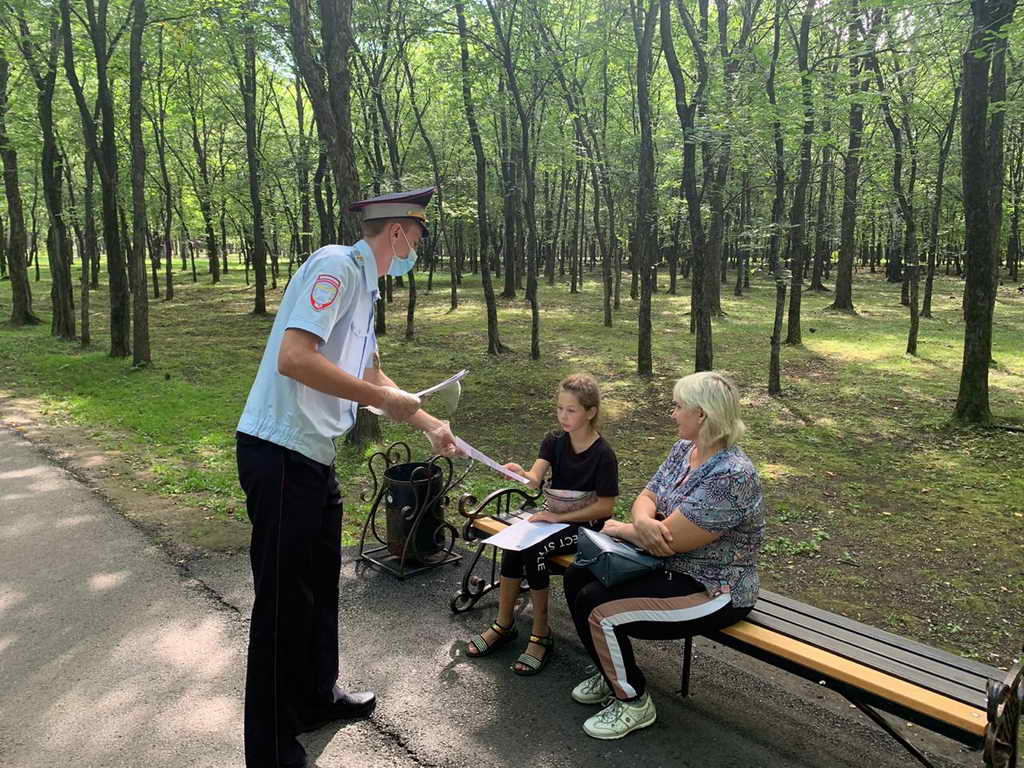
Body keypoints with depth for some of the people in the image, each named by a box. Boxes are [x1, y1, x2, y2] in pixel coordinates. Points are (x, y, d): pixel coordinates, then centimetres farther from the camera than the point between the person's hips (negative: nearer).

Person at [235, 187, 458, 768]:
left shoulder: (364, 286, 15)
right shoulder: (336, 265, -14)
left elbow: (373, 377, 26)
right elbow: (294, 358, -27)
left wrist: (430, 425, 29)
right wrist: (385, 401, -18)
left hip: (315, 457, 10)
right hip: (281, 456, -10)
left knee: (321, 583, 21)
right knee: (285, 599, 2)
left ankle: (317, 698, 41)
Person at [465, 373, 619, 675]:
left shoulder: (603, 455, -13)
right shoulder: (554, 442, 2)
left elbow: (605, 506, -12)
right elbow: (535, 478, -13)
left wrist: (560, 518, -16)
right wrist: (521, 473, -37)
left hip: (586, 525, -5)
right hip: (553, 515, 5)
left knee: (533, 550, -27)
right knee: (513, 544, -22)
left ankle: (541, 634, -12)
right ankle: (503, 625, -7)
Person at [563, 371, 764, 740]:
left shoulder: (731, 476, -28)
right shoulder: (684, 449, 2)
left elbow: (671, 540, -28)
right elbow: (647, 496, 4)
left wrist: (622, 529, -10)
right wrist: (643, 521, -21)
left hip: (711, 591, -10)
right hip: (670, 568, 10)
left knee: (597, 607, -20)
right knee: (577, 576, 4)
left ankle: (634, 701, 5)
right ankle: (612, 674, 21)